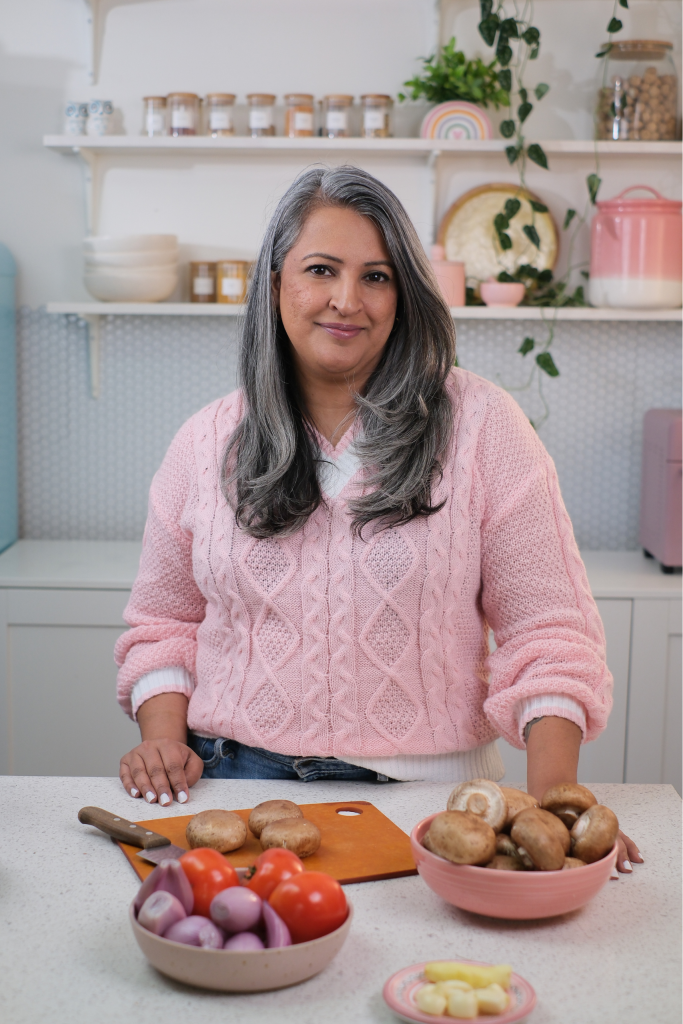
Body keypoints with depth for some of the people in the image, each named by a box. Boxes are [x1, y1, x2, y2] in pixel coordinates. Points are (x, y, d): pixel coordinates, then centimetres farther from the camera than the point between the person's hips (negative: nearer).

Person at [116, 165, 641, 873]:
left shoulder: (479, 424, -1)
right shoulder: (208, 442, 7)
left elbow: (547, 628, -2)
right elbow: (163, 622, 16)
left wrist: (553, 794, -13)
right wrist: (163, 736, -1)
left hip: (422, 791, -1)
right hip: (235, 780, 2)